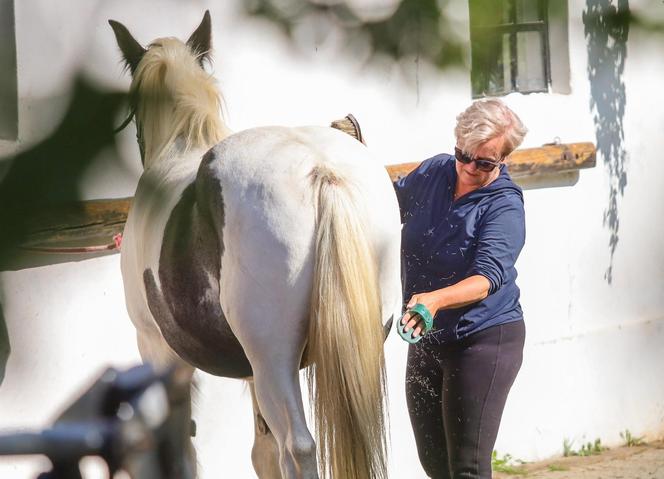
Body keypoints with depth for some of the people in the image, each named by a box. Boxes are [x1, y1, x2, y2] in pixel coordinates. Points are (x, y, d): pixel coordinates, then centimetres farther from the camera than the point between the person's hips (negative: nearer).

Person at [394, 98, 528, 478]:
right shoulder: (432, 172, 1)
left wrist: (434, 299, -50)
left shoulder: (504, 207, -17)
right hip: (427, 340, 7)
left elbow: (487, 279, -31)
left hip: (484, 338, -7)